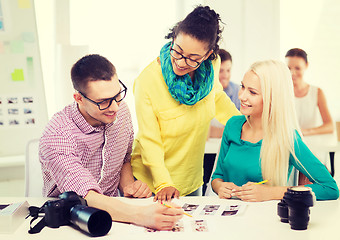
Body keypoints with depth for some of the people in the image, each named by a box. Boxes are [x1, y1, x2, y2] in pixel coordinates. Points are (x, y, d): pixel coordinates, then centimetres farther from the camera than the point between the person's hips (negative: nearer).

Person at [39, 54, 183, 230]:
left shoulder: (120, 111, -3)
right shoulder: (57, 136, -23)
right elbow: (86, 198, -33)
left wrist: (127, 185, -6)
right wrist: (140, 215, -45)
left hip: (111, 212, 4)